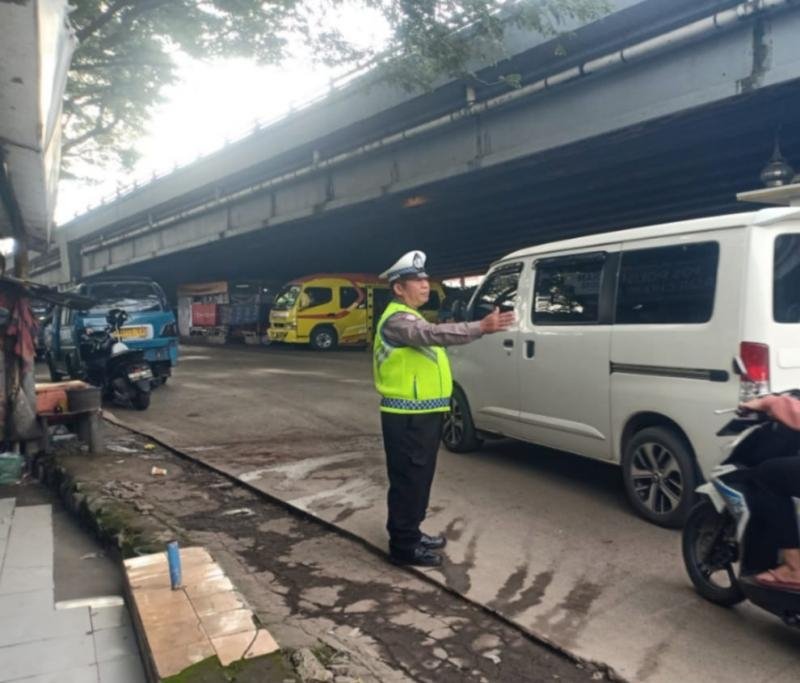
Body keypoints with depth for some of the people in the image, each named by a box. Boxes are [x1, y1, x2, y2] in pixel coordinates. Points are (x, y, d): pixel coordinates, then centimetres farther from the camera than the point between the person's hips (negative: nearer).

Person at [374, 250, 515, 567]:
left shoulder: (410, 318, 18)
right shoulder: (397, 320, -18)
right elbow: (435, 334, -34)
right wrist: (481, 327, -44)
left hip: (422, 414, 11)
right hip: (407, 417, -11)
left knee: (420, 478, 18)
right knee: (408, 480, -2)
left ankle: (411, 534, 31)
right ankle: (404, 545, 9)